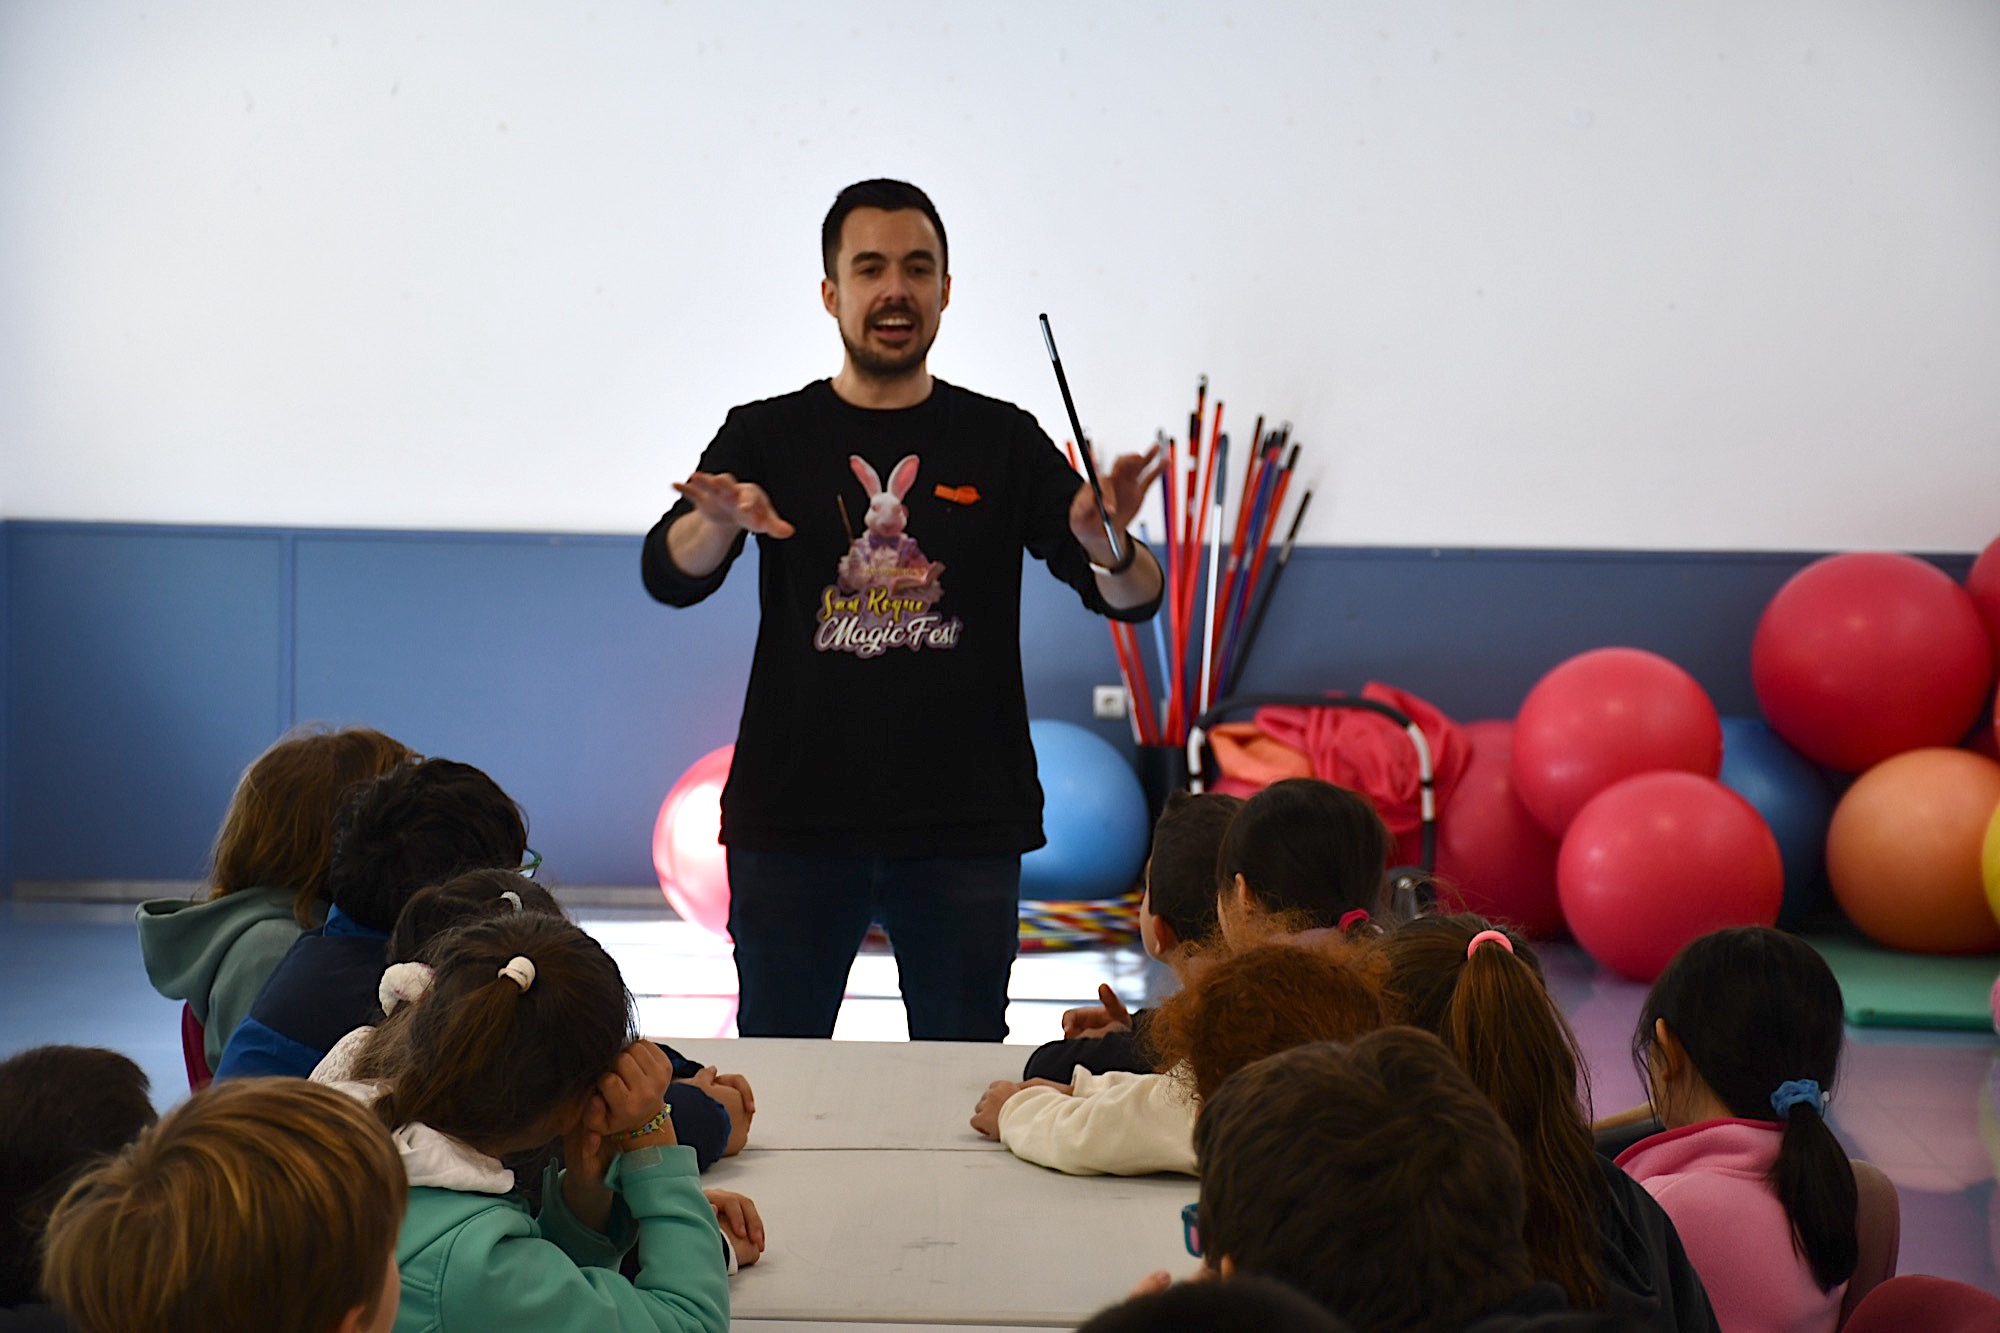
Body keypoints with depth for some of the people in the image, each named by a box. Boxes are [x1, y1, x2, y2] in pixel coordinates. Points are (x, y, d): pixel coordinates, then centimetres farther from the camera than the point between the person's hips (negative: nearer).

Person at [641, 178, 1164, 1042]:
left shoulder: (1002, 442, 6)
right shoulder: (768, 437, 6)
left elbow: (1132, 600, 2)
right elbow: (670, 578, -6)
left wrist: (1108, 544, -22)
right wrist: (723, 520, -28)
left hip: (964, 829, 0)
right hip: (794, 821, 0)